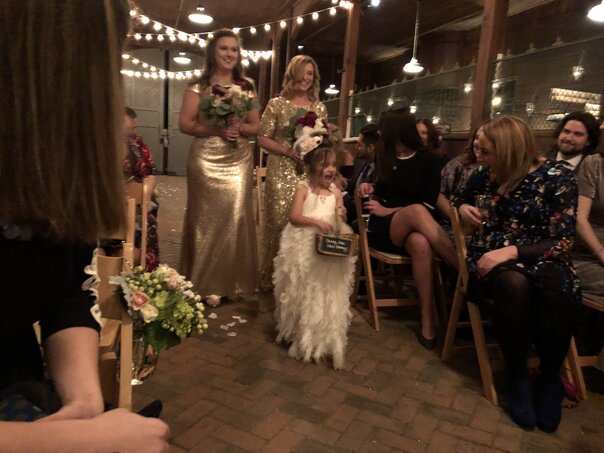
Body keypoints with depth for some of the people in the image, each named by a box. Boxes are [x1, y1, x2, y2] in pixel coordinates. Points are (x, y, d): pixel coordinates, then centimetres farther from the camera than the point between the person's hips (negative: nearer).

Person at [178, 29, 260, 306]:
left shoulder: (246, 88, 12)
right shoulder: (199, 85, 3)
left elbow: (256, 126, 10)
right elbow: (185, 124, -5)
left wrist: (239, 128, -12)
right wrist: (216, 129, -19)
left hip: (239, 160, 2)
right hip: (206, 160, -2)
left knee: (236, 217, 1)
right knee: (208, 218, 0)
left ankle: (233, 281, 15)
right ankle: (207, 283, 12)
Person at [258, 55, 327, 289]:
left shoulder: (320, 108, 11)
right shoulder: (277, 104, 2)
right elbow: (263, 138, -1)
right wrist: (289, 151, -15)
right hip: (282, 172, -3)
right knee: (280, 220, -2)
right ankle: (273, 275, 14)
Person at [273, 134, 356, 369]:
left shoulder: (335, 193, 5)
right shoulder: (303, 189, -4)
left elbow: (339, 221, 4)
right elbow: (294, 217, -14)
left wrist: (341, 217, -18)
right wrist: (316, 221, -26)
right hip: (304, 248, -3)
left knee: (328, 295, 5)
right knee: (304, 293, 6)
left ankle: (327, 338, 21)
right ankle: (302, 336, 25)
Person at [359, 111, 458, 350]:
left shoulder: (427, 160, 1)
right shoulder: (384, 158, 13)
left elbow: (429, 204, -6)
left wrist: (388, 211, -7)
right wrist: (371, 189, 6)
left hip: (414, 228, -1)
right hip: (384, 228, 1)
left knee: (421, 244, -41)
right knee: (416, 211, -36)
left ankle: (427, 320, -34)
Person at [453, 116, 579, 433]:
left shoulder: (557, 177, -5)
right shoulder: (485, 175, 6)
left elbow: (562, 241, -10)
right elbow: (457, 199, 26)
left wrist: (512, 251, -23)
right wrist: (463, 208, 2)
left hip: (540, 259, -1)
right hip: (491, 258, 1)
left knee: (556, 290, -38)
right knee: (513, 284, -36)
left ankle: (551, 377, -12)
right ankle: (517, 375, -15)